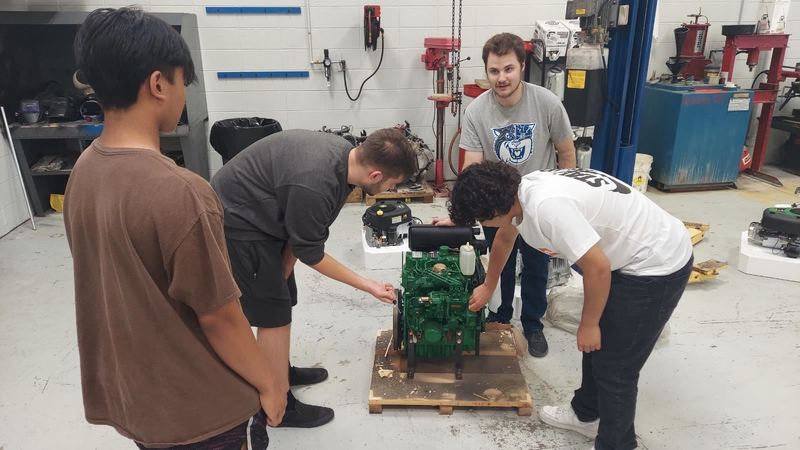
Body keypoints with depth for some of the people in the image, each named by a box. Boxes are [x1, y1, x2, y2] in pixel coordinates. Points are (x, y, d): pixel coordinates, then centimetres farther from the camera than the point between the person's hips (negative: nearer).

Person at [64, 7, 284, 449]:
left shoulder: (83, 171, -5)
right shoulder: (178, 192, -31)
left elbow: (120, 288, 5)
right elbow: (218, 316, -23)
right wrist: (268, 384, -7)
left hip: (126, 396, 7)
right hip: (201, 412, -6)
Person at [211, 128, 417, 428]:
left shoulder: (345, 154, -9)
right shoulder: (314, 186, -36)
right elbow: (310, 254, -20)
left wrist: (281, 275, 0)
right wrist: (367, 286, -13)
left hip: (263, 215, 9)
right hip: (238, 222, -9)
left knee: (281, 299, 18)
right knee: (274, 315, -3)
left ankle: (280, 369, 38)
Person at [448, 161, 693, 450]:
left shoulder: (547, 205, -32)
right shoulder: (518, 193, -2)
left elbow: (598, 269, -28)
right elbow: (505, 237, 18)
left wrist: (588, 324, -12)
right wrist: (488, 286, 31)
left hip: (658, 265, -9)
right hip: (630, 255, 9)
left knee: (615, 366, 1)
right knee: (597, 347, 21)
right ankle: (586, 414, 41)